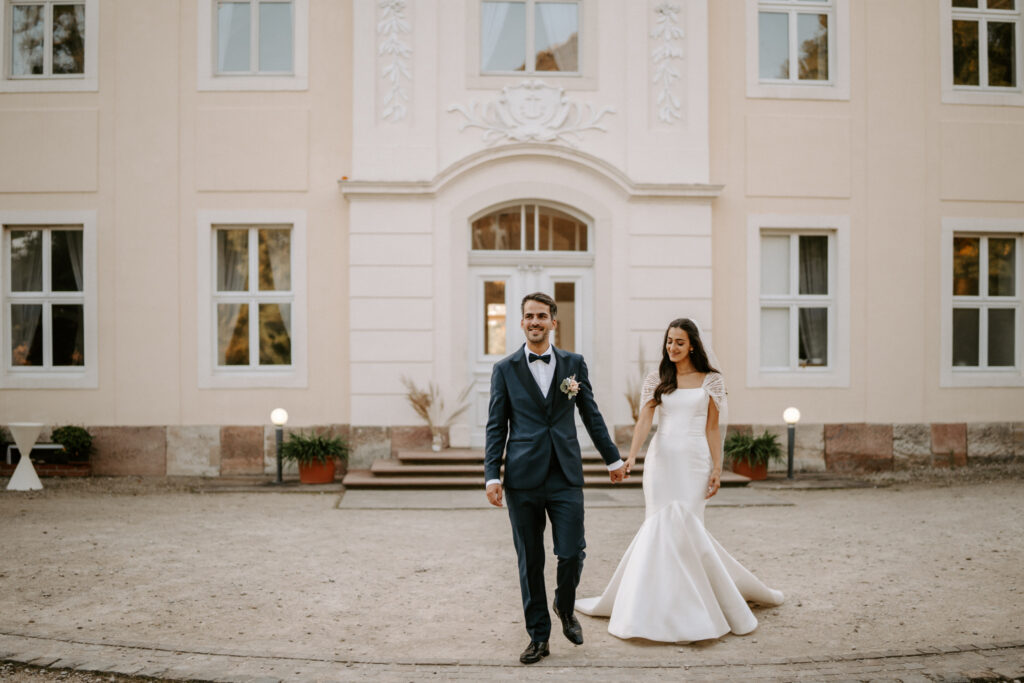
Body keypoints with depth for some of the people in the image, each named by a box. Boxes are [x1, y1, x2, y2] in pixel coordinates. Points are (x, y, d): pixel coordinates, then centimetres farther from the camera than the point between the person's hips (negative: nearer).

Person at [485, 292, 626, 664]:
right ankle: (538, 636, 21)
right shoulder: (505, 369, 4)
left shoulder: (573, 363, 8)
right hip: (523, 479, 0)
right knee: (530, 561, 6)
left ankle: (565, 608, 28)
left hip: (566, 476, 1)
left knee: (572, 553, -4)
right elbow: (496, 427, 3)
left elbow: (591, 415, 14)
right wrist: (492, 476, -4)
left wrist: (613, 458, 17)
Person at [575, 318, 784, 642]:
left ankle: (685, 610, 7)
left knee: (683, 525, -7)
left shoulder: (711, 380, 6)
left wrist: (717, 468, -2)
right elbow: (644, 421, -3)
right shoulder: (656, 380, 8)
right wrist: (631, 456, -18)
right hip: (662, 458, 2)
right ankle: (667, 603, 12)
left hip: (694, 459, -1)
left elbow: (713, 427, 5)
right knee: (662, 526, -1)